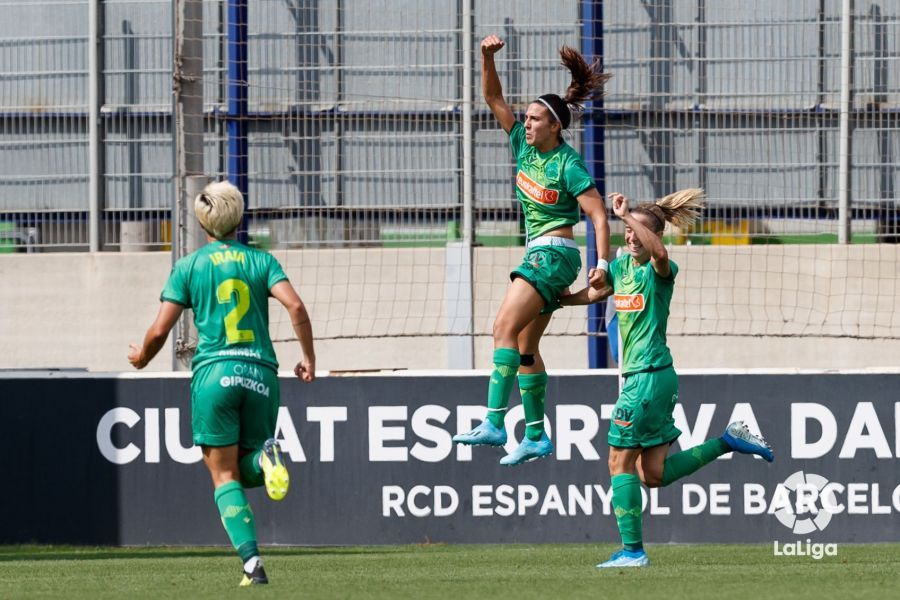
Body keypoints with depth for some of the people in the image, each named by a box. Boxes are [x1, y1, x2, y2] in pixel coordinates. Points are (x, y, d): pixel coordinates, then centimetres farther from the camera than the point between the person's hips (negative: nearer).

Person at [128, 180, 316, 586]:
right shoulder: (261, 261, 10)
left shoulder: (189, 267, 6)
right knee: (247, 473, 17)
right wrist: (309, 357, 5)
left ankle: (252, 563, -16)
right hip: (261, 373, 2)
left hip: (214, 372, -2)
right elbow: (295, 306, -5)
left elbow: (159, 330, 3)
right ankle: (264, 457, -21)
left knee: (224, 476, 1)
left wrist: (141, 357, 24)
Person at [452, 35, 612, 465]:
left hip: (554, 254, -9)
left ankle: (494, 423, -30)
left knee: (505, 327, -20)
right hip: (538, 254, 9)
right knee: (525, 345, 9)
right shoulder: (524, 144, 7)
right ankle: (535, 436, 14)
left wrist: (602, 264, -26)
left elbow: (598, 215, -16)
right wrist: (487, 58, -8)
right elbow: (493, 98, 7)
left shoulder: (568, 166, -14)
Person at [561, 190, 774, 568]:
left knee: (620, 462, -6)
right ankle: (728, 442, 22)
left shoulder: (659, 271, -12)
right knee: (653, 474, 11)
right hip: (637, 376, 9)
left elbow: (658, 252, -37)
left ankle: (632, 550, -2)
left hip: (651, 376, -9)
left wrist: (625, 213, -37)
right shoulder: (621, 266, 12)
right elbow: (594, 293, 31)